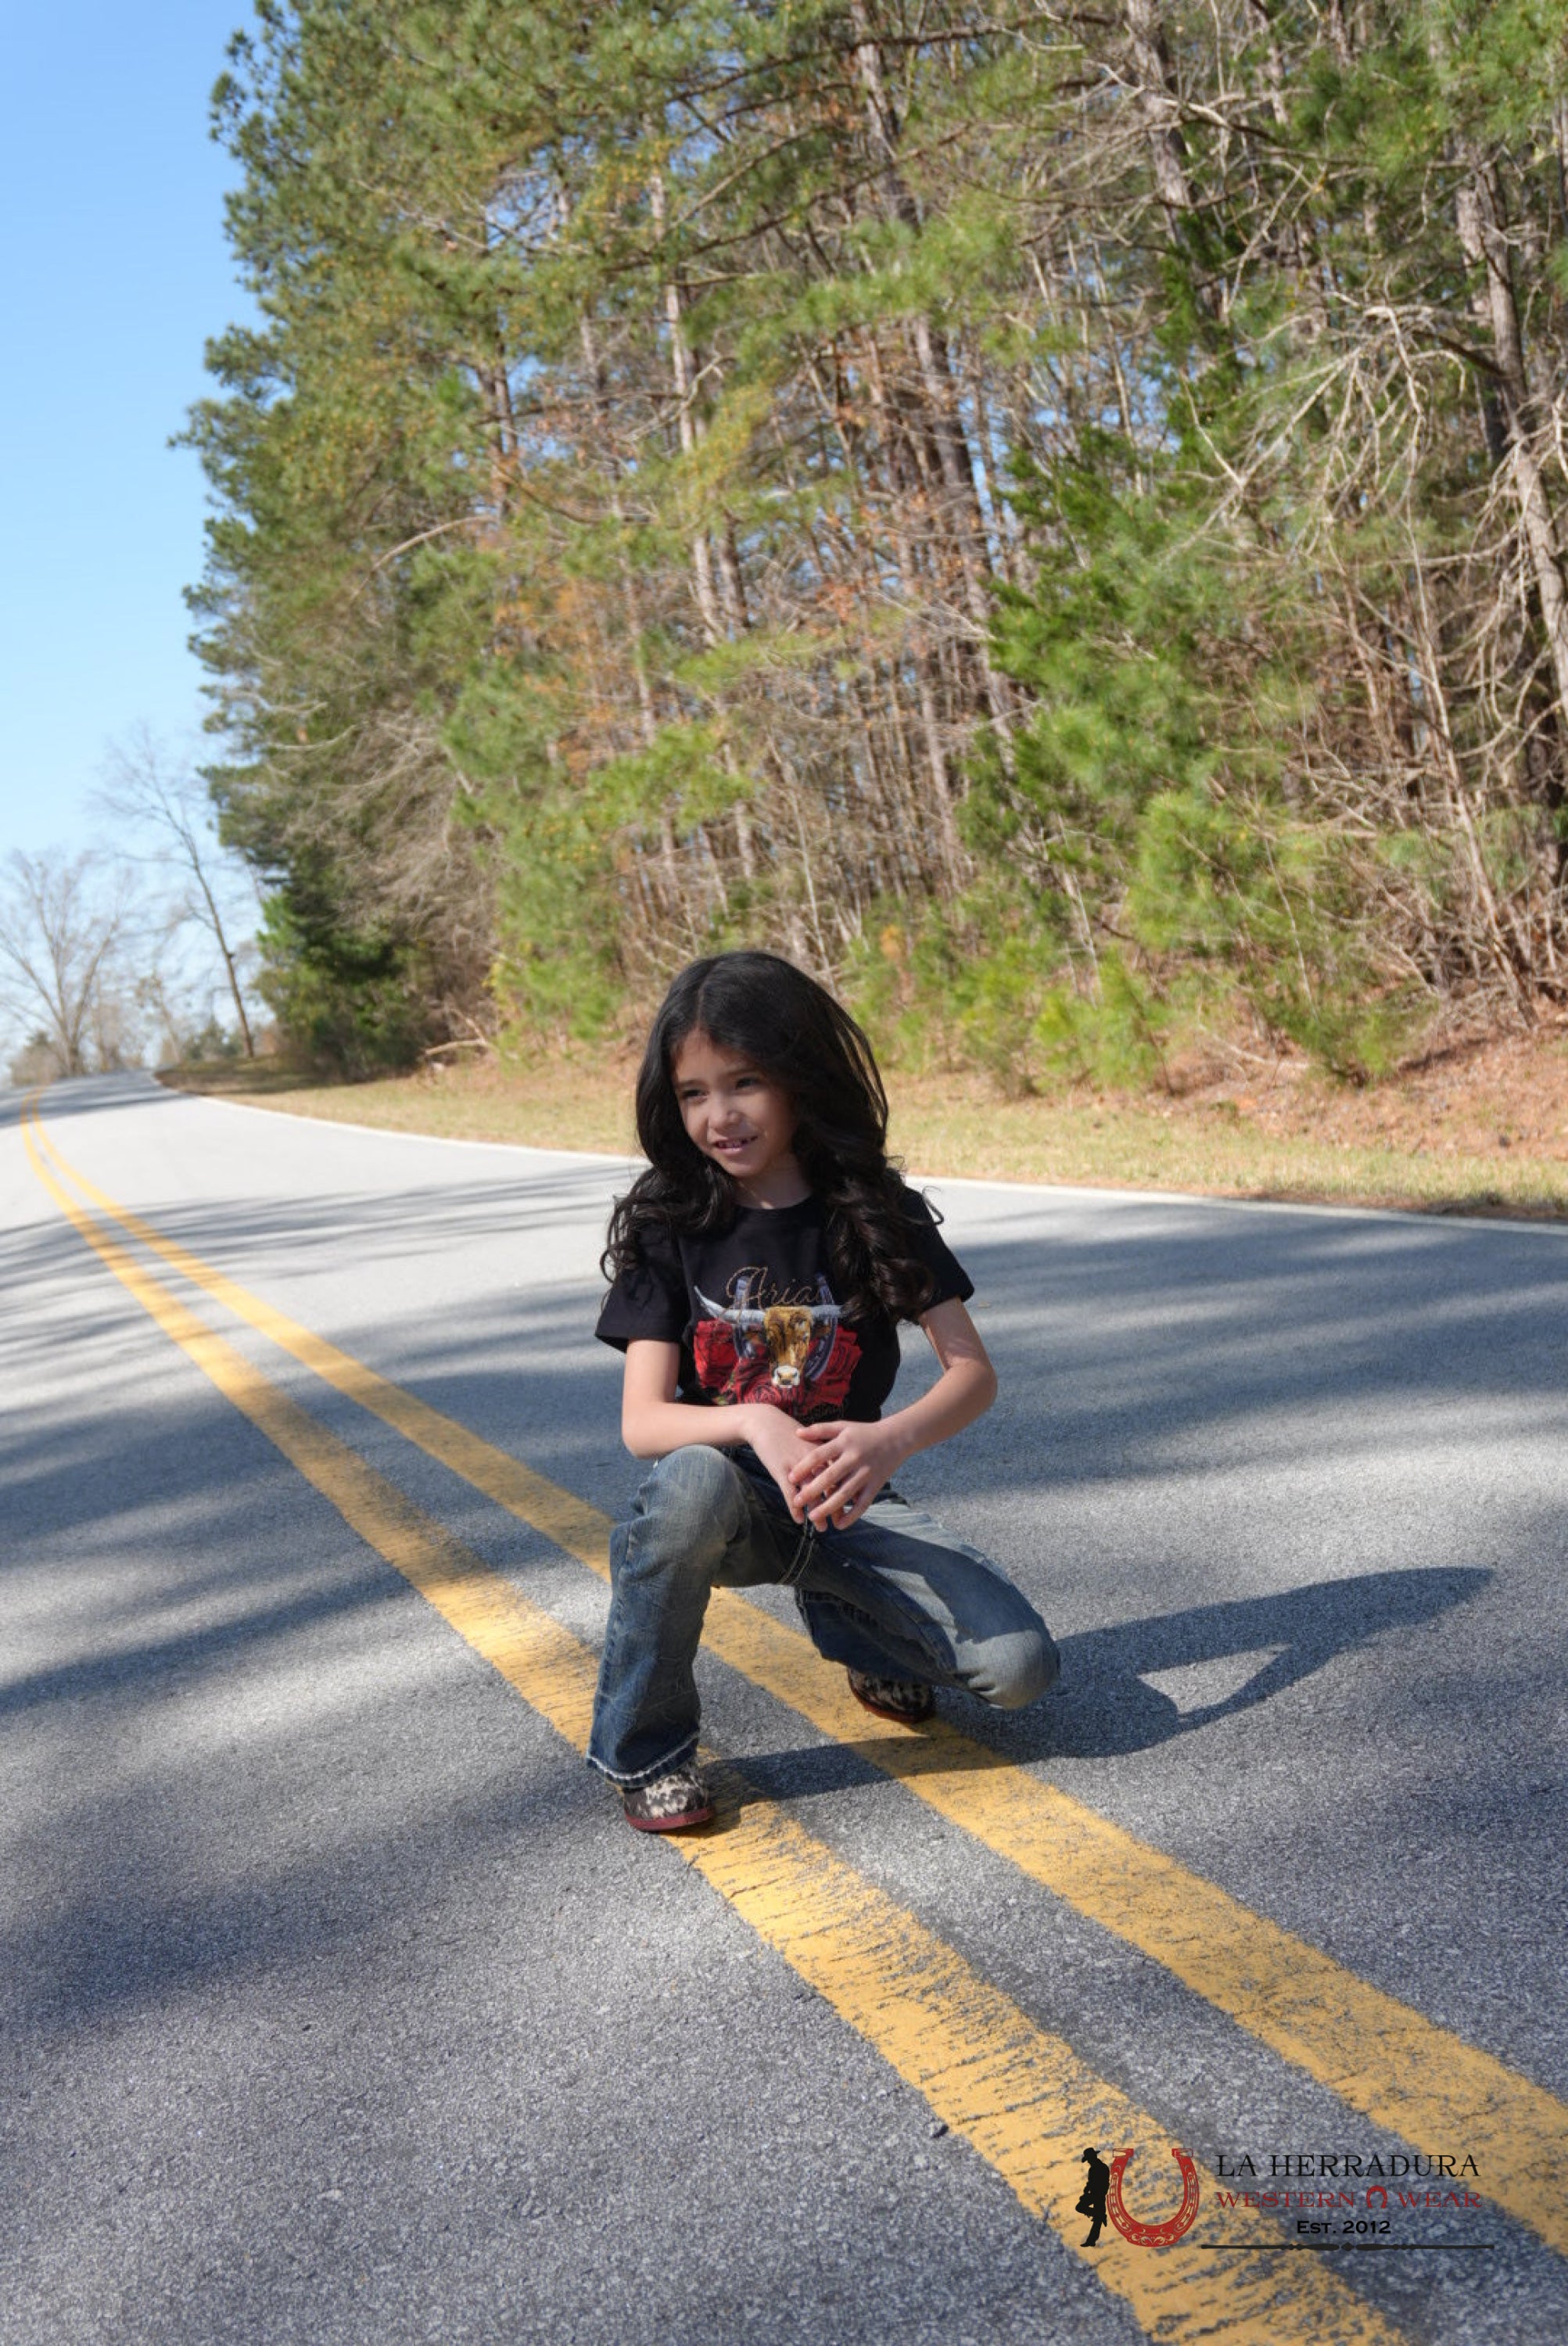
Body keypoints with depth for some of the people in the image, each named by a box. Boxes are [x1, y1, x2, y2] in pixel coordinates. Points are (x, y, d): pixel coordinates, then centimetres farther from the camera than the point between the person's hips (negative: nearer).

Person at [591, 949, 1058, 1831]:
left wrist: (891, 1440, -33)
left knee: (1020, 1666, -19)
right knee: (693, 1481, -39)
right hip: (731, 1499, -1)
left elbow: (975, 1371, -11)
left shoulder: (877, 1211, -4)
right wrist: (756, 1427, -35)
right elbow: (643, 1420, -13)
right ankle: (643, 1749, -15)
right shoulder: (669, 1225, -5)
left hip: (847, 1498, 1)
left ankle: (858, 1629, 14)